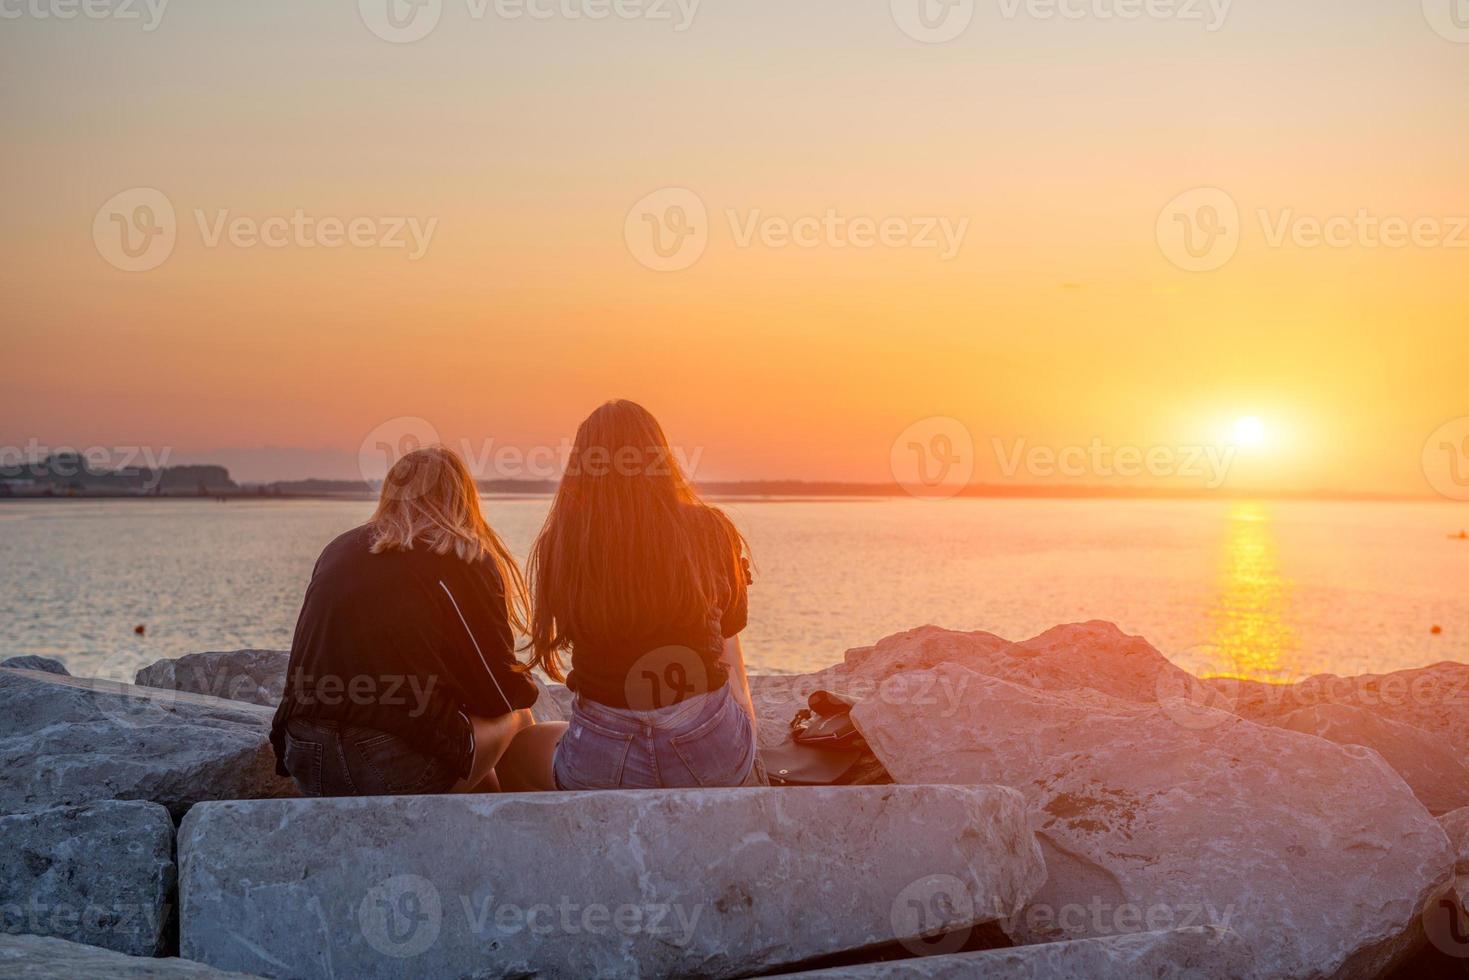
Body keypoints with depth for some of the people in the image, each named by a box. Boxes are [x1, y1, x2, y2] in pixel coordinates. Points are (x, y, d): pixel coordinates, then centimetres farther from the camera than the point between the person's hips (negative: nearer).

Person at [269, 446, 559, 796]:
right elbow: (500, 694, 3)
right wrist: (523, 693, 27)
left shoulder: (338, 549, 14)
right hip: (397, 771, -6)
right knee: (517, 714, 21)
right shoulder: (466, 562, -1)